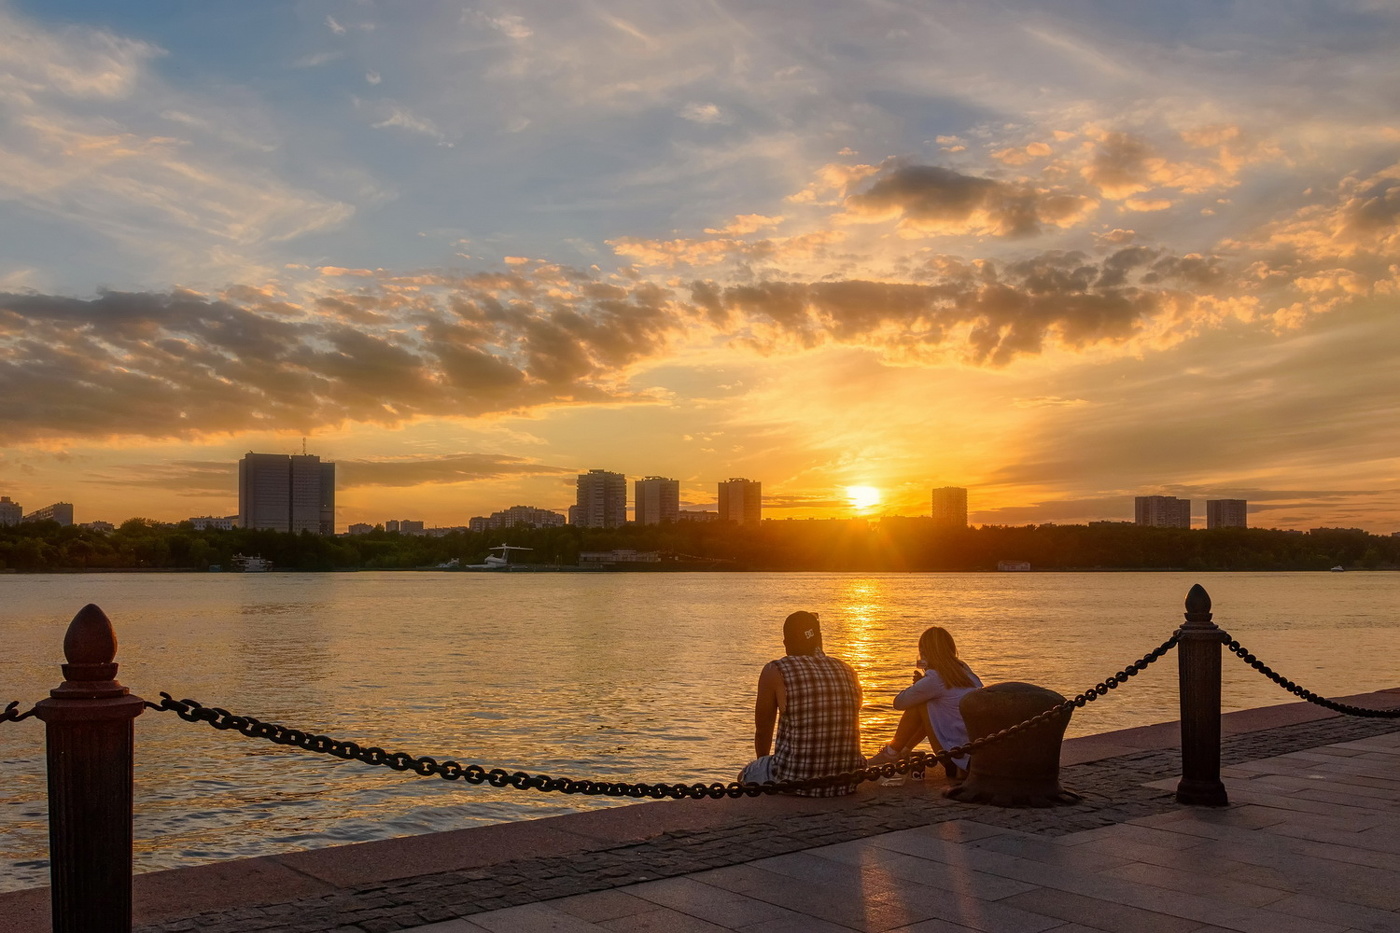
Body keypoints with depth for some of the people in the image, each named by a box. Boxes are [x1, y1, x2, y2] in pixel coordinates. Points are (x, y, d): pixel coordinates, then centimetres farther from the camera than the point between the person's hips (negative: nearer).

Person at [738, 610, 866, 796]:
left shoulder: (775, 672, -5)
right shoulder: (847, 671, 8)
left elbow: (763, 731, 5)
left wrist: (763, 762, 25)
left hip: (795, 781, -5)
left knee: (746, 776, 26)